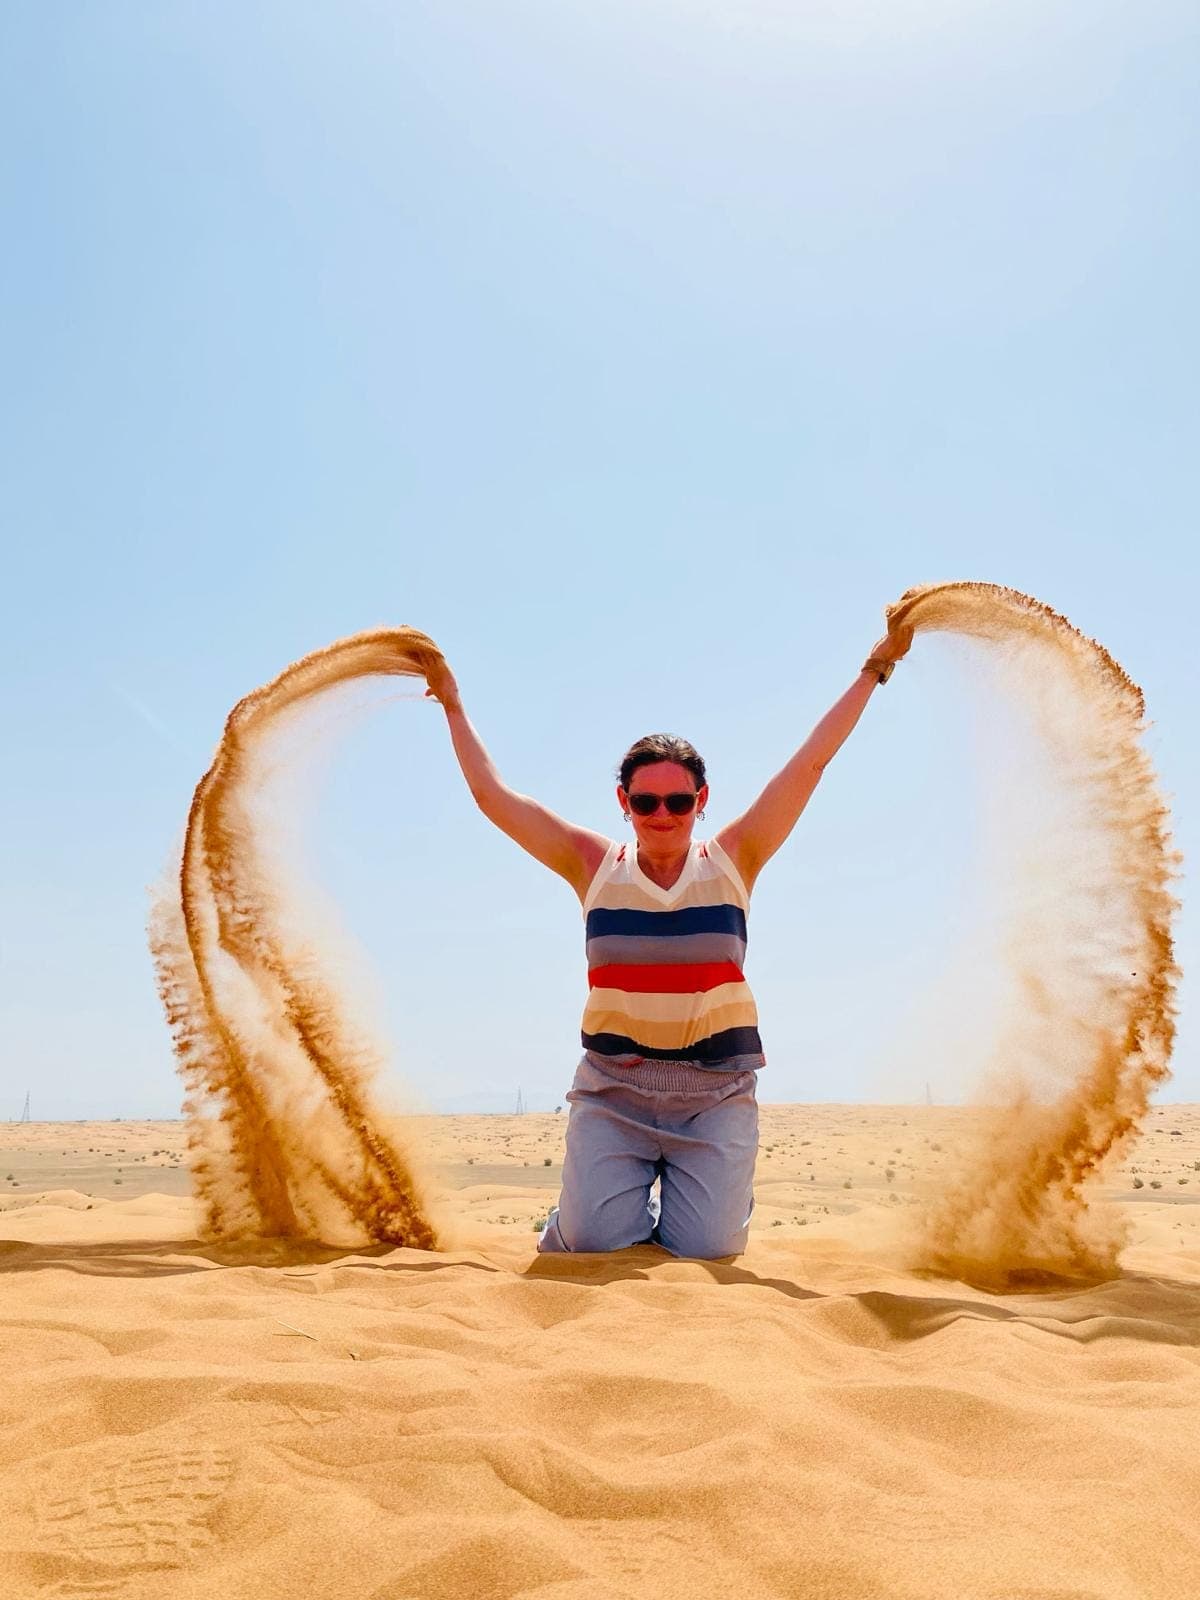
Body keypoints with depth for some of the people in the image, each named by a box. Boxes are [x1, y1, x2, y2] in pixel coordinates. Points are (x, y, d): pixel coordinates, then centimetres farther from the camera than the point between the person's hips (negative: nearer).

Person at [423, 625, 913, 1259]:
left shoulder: (732, 860, 1)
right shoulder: (594, 866, 2)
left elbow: (811, 761, 1)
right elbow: (492, 794, 5)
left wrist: (873, 669, 2)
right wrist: (453, 705, 9)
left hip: (716, 1090, 0)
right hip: (612, 1087, 1)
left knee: (707, 1247, -10)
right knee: (592, 1238, -12)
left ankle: (709, 1195, 27)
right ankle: (630, 1189, 24)